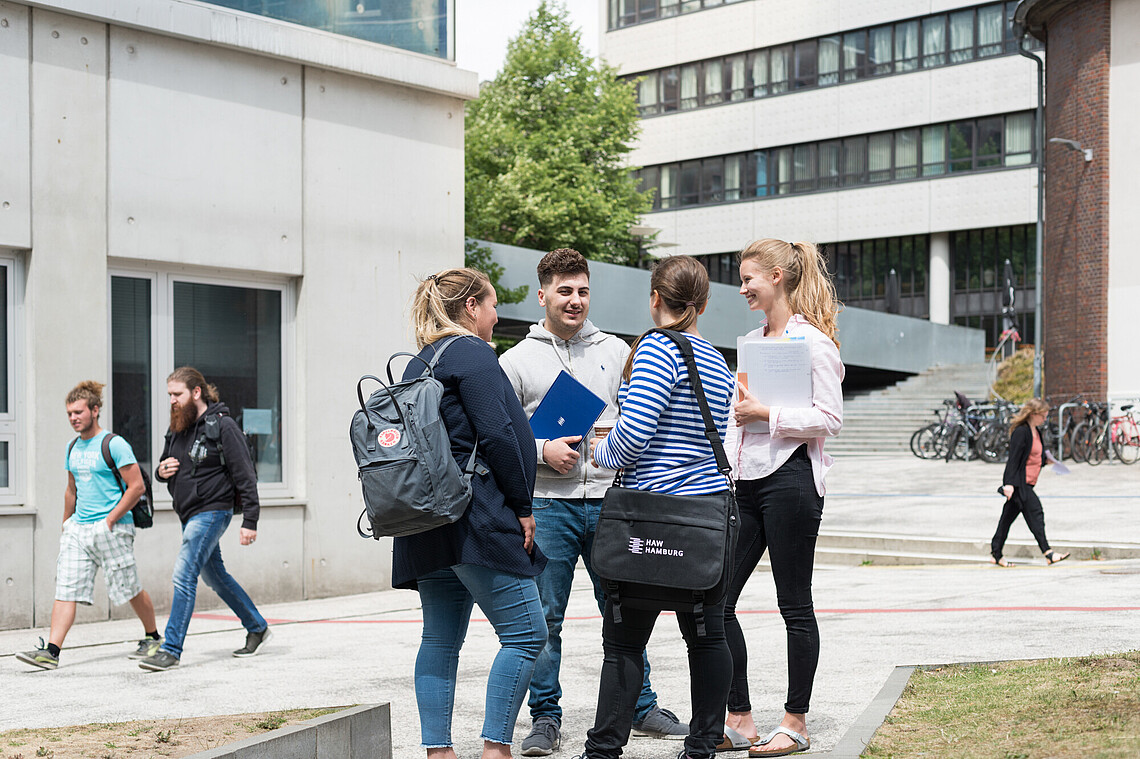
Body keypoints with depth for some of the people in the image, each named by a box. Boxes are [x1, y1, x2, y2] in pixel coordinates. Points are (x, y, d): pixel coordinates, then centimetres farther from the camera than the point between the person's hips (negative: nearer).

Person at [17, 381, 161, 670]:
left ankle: (152, 636, 24)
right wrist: (66, 524, 20)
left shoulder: (114, 445, -10)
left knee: (129, 589, 3)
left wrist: (111, 519, -14)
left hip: (111, 528, -6)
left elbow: (137, 486, -12)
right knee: (66, 589, -5)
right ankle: (50, 651, -10)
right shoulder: (73, 447, 13)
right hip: (78, 528, 6)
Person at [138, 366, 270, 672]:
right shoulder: (177, 428, 10)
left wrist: (250, 521, -18)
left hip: (212, 511, -9)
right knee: (215, 575, 17)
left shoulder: (222, 425, -13)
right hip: (188, 514, 9)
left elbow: (245, 475, -14)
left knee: (184, 574, -15)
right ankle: (257, 628, 33)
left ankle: (171, 649, -11)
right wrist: (162, 471, -4)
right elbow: (165, 469, 22)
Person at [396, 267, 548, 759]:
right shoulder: (473, 353, -7)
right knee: (525, 632, -5)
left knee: (441, 639, 10)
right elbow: (497, 434, -15)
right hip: (477, 516, -9)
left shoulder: (418, 364, 19)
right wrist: (523, 507, -8)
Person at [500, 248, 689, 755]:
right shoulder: (516, 361, 5)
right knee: (544, 618, 1)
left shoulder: (616, 351, 12)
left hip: (609, 501, 2)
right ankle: (545, 718, 12)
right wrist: (542, 450, -12)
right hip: (547, 505, -2)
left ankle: (642, 708, 20)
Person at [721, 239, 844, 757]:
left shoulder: (813, 341, -7)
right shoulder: (751, 341, 17)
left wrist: (767, 415, -18)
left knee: (795, 606, 1)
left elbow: (829, 419, -13)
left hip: (790, 479, -8)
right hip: (746, 482, 8)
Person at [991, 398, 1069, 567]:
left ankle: (996, 555, 15)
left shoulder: (1035, 432, 16)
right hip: (1019, 483, -9)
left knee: (1009, 516, 11)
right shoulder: (1021, 432, -13)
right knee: (1035, 512, -12)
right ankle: (1047, 553, -11)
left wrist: (1046, 460, 8)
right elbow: (1013, 458, -18)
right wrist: (1009, 483, -23)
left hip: (1026, 483, 9)